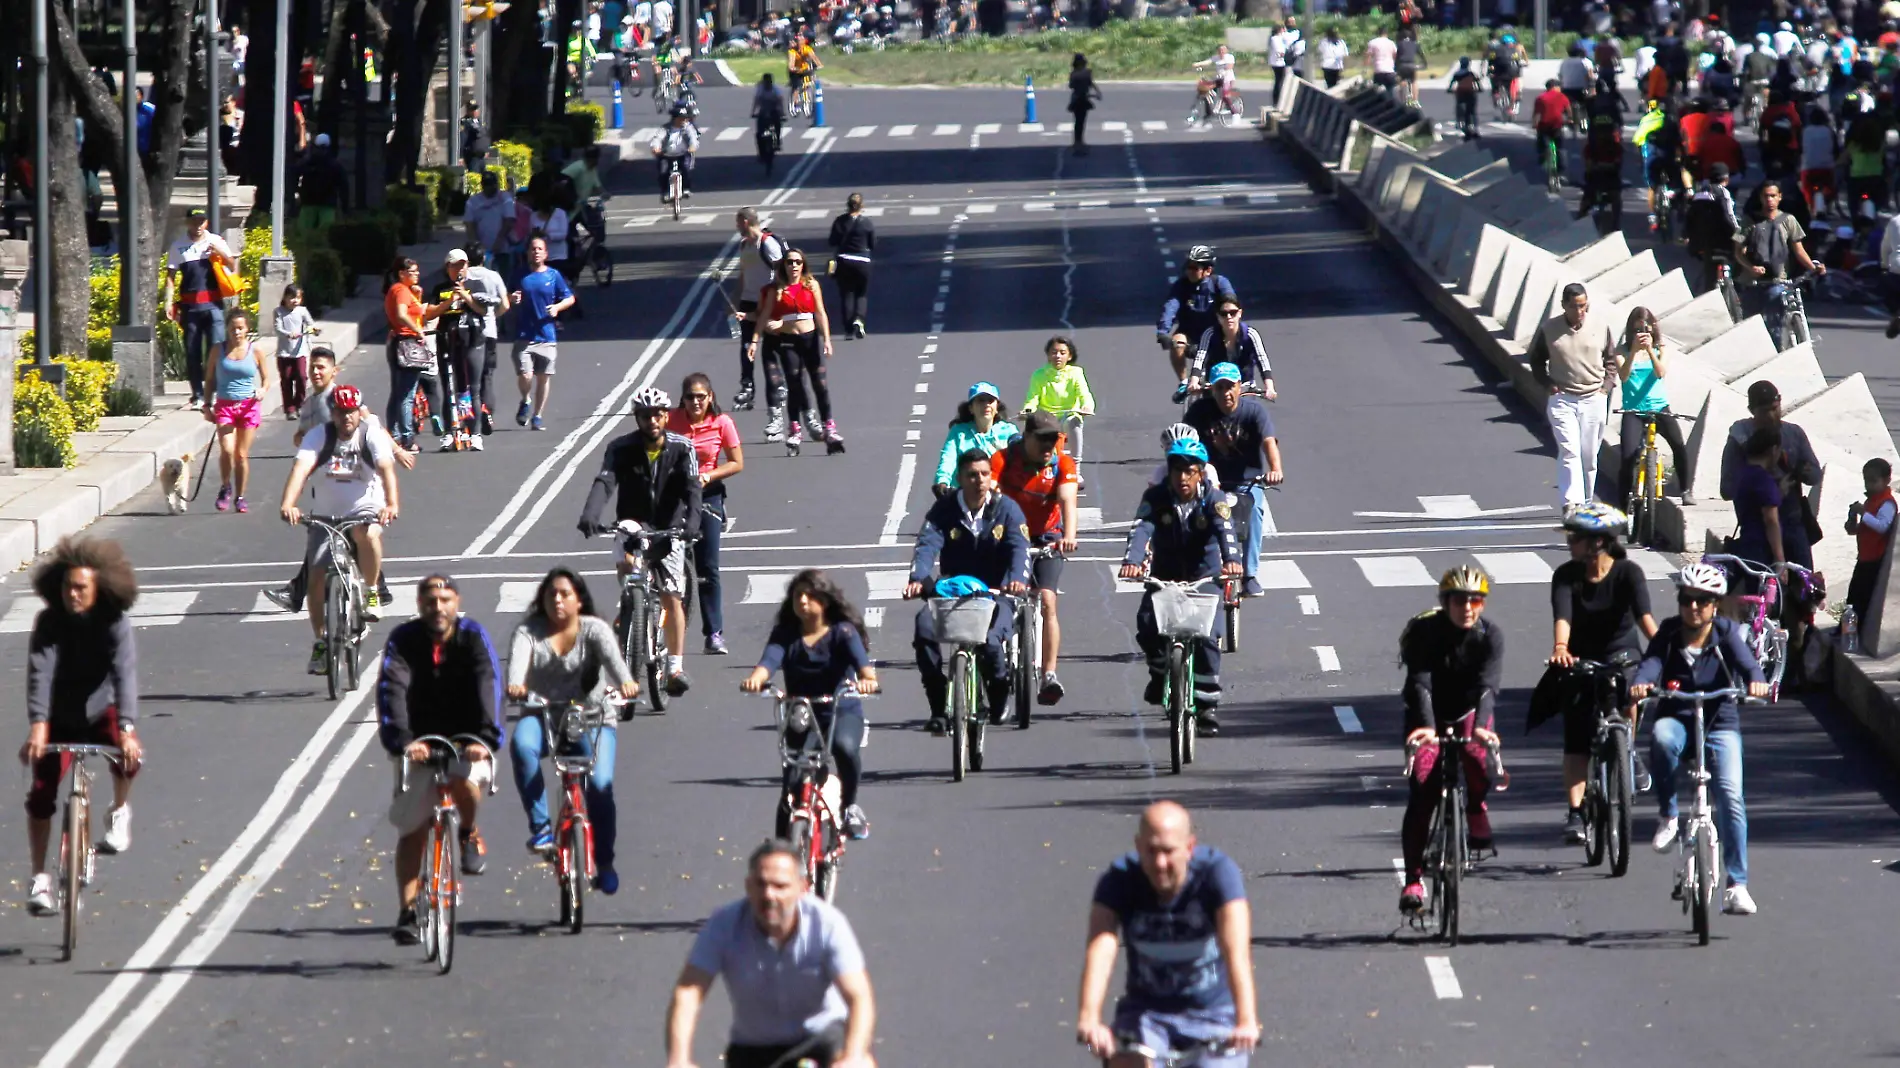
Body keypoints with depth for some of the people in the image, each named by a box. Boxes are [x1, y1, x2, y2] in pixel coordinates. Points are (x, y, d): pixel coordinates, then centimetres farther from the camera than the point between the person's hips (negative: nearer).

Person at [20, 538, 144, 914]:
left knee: (128, 755, -27)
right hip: (60, 718, 0)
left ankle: (119, 810, 6)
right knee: (41, 794, -12)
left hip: (101, 712, 0)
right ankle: (40, 880, -1)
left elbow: (125, 673, -31)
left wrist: (127, 728, -45)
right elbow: (40, 672, -29)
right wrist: (38, 725, -44)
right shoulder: (49, 622, -18)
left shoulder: (114, 623, -20)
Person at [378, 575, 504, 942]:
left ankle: (470, 834, -3)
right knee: (412, 829, -3)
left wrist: (486, 737, -42)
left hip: (467, 741, -2)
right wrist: (401, 741, -42)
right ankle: (408, 912, 4)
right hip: (420, 743, 2)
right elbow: (392, 691, -24)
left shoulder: (473, 637, -11)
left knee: (464, 779, -34)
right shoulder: (403, 640, -10)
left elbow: (488, 687, -25)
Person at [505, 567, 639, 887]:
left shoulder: (594, 629, 0)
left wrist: (626, 682, -42)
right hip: (542, 717, 1)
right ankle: (539, 826, -28)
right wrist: (515, 685, -42)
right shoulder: (529, 631, 3)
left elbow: (612, 656, -20)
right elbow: (519, 658, -18)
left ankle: (604, 862, 3)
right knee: (522, 744, -34)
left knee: (600, 785, -19)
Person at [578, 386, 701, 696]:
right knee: (625, 562, -31)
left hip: (668, 529, -1)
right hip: (634, 526, 1)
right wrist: (589, 514, -42)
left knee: (671, 597, -8)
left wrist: (691, 520, -40)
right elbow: (604, 482, -23)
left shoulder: (681, 449, -8)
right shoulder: (621, 449, -9)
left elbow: (691, 488, -20)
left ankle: (676, 667, -1)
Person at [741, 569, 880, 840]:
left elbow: (859, 656, -23)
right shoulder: (785, 633, 1)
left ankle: (850, 805, -9)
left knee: (844, 746, -34)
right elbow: (771, 657, -18)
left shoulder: (842, 632, -4)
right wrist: (756, 678, -42)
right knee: (792, 784, -4)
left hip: (842, 711, -2)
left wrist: (867, 678, -46)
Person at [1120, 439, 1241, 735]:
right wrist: (1132, 560, -48)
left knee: (1208, 638, -18)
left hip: (1204, 579, -1)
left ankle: (1207, 707, -8)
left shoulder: (1212, 500, -12)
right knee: (1147, 625, -22)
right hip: (1164, 577, 1)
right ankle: (1159, 671, 9)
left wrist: (1231, 559, -51)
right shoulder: (1156, 498, -11)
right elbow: (1141, 529, -27)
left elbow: (1224, 529, -30)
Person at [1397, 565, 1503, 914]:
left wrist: (1481, 726, -48)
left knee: (1480, 761, -29)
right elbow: (1420, 682, -32)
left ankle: (1475, 809, 7)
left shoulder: (1490, 635, -18)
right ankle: (1414, 879, -12)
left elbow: (1487, 684, -30)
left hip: (1470, 712, 1)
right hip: (1429, 716, -1)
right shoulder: (1424, 631, -22)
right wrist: (1425, 726, -49)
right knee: (1422, 792, -16)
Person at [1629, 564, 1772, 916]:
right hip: (1676, 719, 0)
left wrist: (1755, 680, -42)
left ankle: (1737, 885, -10)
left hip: (1720, 724, 0)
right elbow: (1652, 662, -17)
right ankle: (1667, 816, -16)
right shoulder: (1669, 633, 1)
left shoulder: (1727, 631, -1)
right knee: (1662, 737, -37)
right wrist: (1640, 683, -40)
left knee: (1730, 797, -16)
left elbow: (1744, 658, -19)